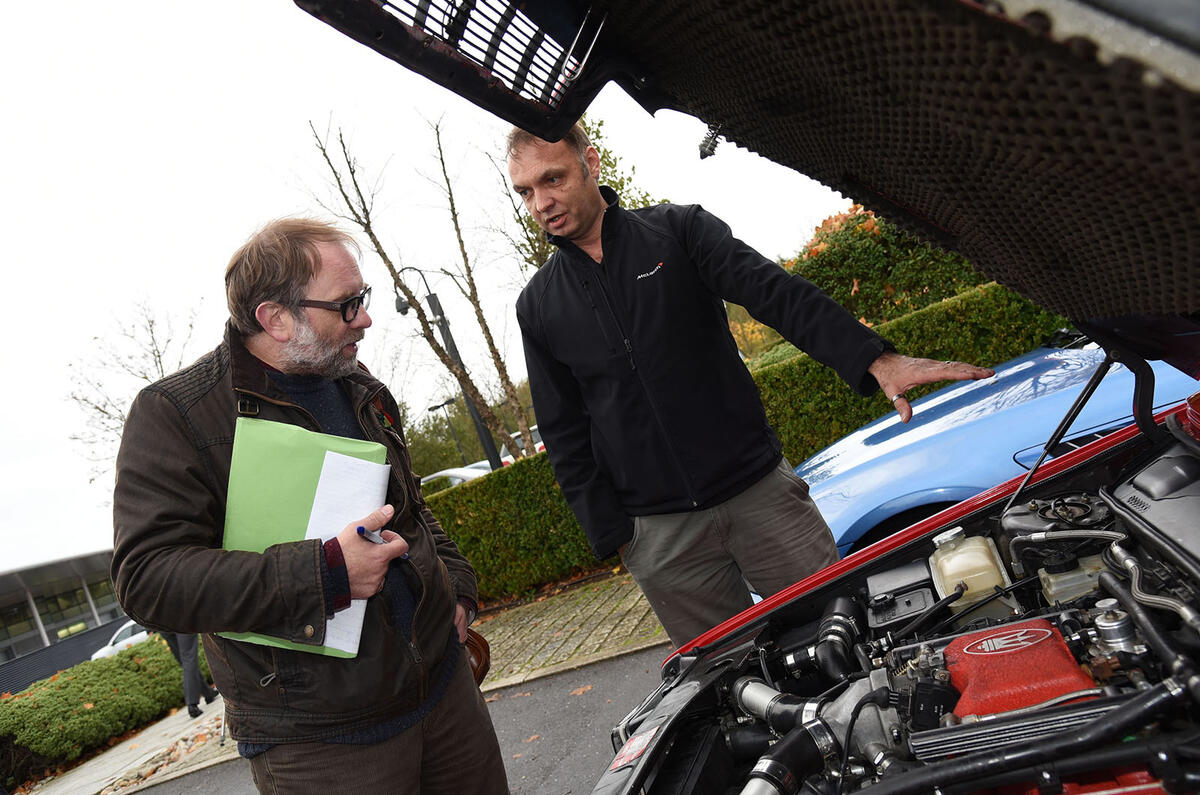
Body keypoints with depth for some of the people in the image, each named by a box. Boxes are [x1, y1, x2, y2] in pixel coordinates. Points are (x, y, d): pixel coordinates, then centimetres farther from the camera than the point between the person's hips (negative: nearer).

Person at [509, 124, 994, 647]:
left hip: (760, 490, 0)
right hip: (660, 537, 1)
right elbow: (565, 434, 7)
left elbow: (778, 294, -11)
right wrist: (611, 534, 1)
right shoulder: (538, 307, 6)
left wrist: (876, 360, -25)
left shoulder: (679, 230, 2)